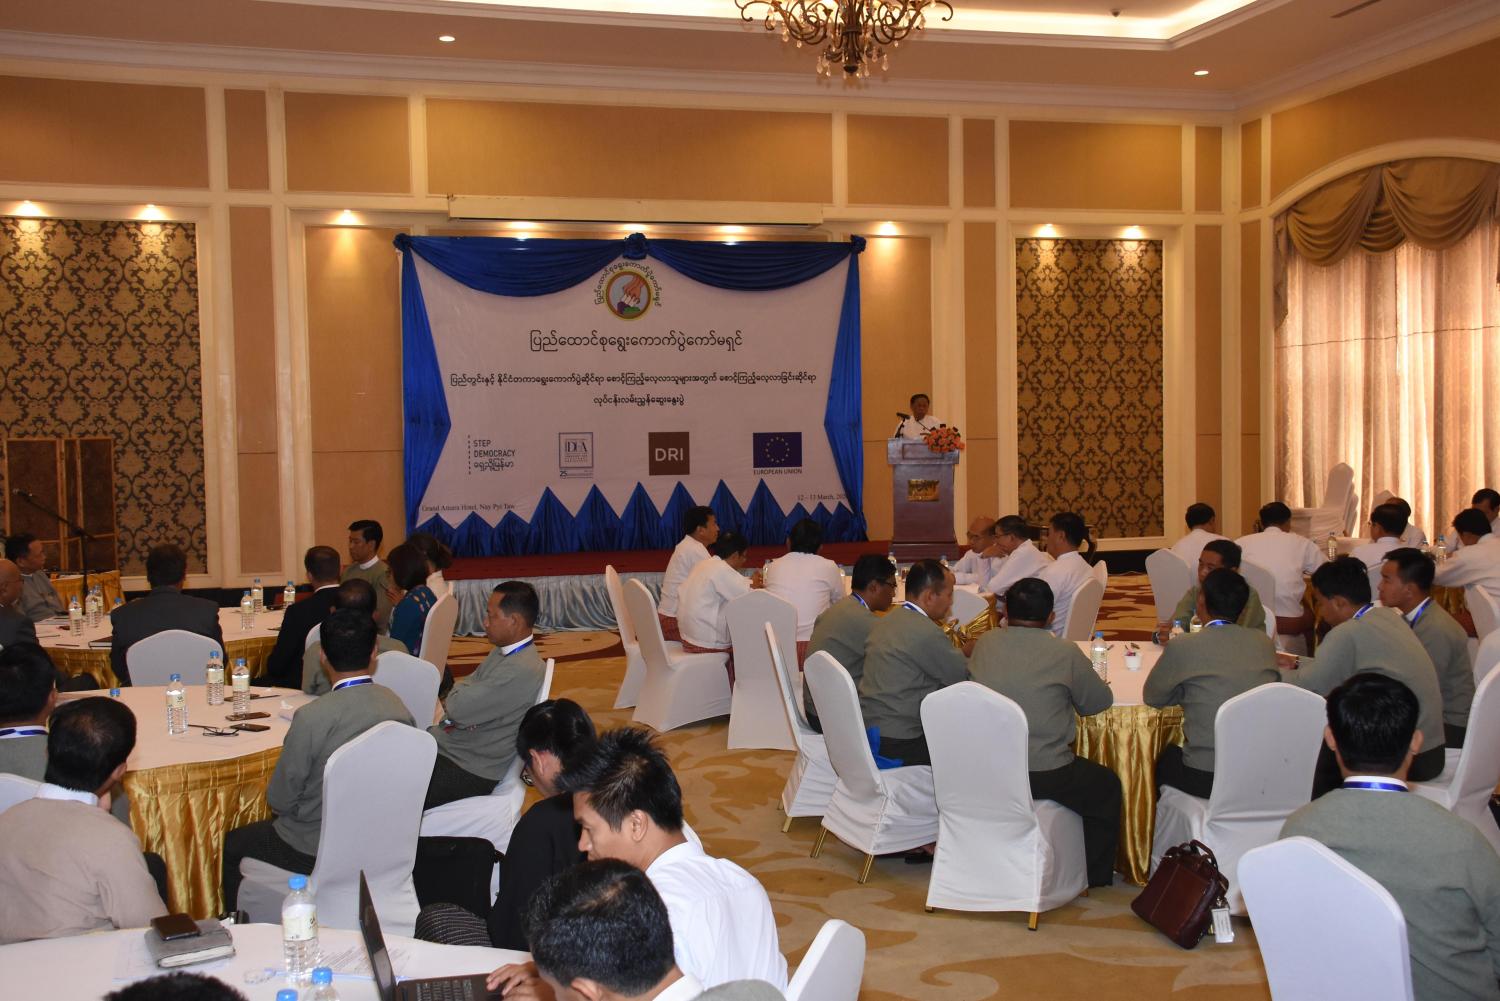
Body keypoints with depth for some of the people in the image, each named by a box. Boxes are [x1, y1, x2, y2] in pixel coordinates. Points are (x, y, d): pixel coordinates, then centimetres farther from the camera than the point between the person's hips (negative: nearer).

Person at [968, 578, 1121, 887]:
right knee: (1106, 785, 22)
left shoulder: (985, 643, 1)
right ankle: (1095, 876, 30)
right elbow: (1101, 701, 1)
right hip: (1043, 775, -5)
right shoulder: (1065, 653, -11)